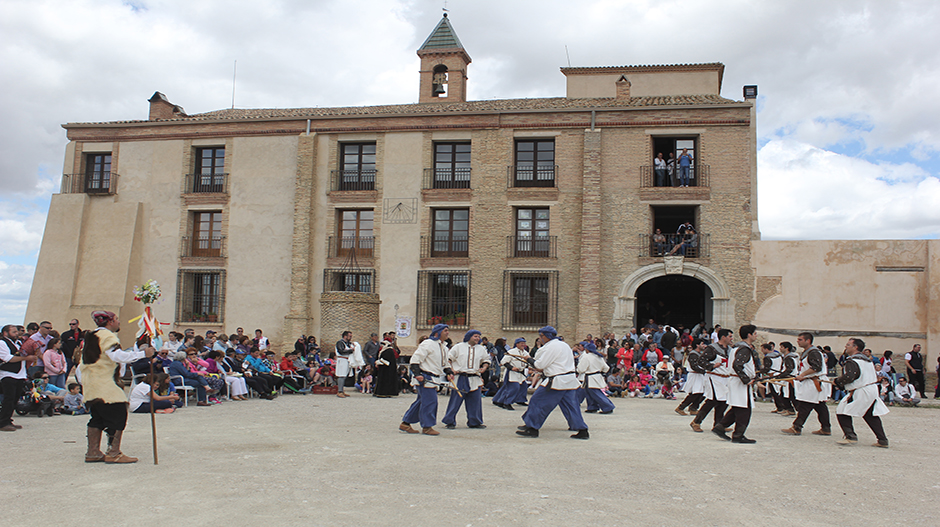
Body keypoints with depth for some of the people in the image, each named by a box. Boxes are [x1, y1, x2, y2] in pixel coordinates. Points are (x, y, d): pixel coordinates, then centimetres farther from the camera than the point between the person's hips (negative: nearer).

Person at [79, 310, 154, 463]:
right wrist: (143, 353, -23)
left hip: (91, 384, 10)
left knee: (97, 418, 15)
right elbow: (118, 356, -25)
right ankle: (114, 453, -9)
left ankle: (93, 452, 18)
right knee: (118, 414, -8)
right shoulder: (107, 336, -13)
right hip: (104, 383, -10)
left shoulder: (92, 336, 18)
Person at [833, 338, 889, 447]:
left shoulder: (852, 361, -15)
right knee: (871, 415, 17)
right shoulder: (867, 360, 16)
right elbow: (876, 376, 24)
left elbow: (849, 376, -27)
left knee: (842, 412, -3)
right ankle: (882, 440, 15)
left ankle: (850, 436, -8)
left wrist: (837, 381, -11)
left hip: (860, 392, -9)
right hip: (873, 391, 9)